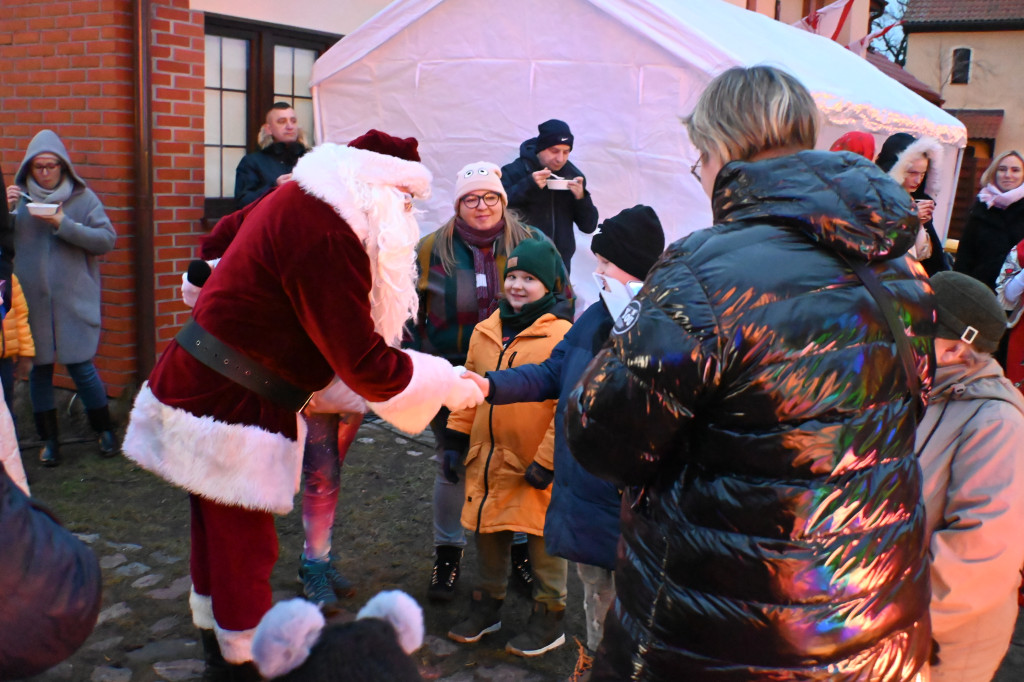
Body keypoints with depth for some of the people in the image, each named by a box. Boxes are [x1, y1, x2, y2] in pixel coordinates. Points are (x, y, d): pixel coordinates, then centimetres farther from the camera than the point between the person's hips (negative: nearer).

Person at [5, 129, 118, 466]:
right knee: (39, 368, 8)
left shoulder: (83, 198, 0)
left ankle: (104, 429, 18)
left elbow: (107, 239, -7)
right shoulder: (19, 198, 5)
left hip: (74, 299, -2)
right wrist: (7, 210, -13)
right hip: (31, 299, 2)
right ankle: (48, 438, 21)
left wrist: (63, 224, -17)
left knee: (80, 366, -1)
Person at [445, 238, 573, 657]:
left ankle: (549, 618, 26)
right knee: (487, 535, 18)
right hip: (487, 457, 6)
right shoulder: (485, 332, 6)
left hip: (535, 465, -5)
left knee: (543, 540, 8)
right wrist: (456, 438, 10)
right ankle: (487, 606, 37)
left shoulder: (562, 337, -13)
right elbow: (469, 388, 14)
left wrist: (547, 460, -15)